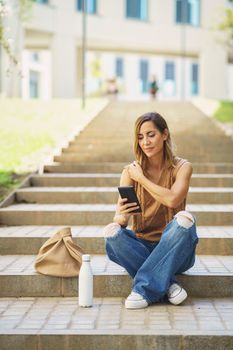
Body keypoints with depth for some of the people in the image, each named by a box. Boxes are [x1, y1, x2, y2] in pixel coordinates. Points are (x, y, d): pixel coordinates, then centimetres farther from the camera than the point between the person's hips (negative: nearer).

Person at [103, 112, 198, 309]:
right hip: (142, 247, 1)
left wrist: (141, 178, -12)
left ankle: (145, 288, -28)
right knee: (111, 232, -27)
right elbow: (120, 219, -9)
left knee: (185, 219, -32)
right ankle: (167, 285, -25)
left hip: (173, 249, -1)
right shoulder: (130, 172, -1)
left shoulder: (182, 167, -3)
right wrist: (122, 216, -33)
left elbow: (172, 200, -22)